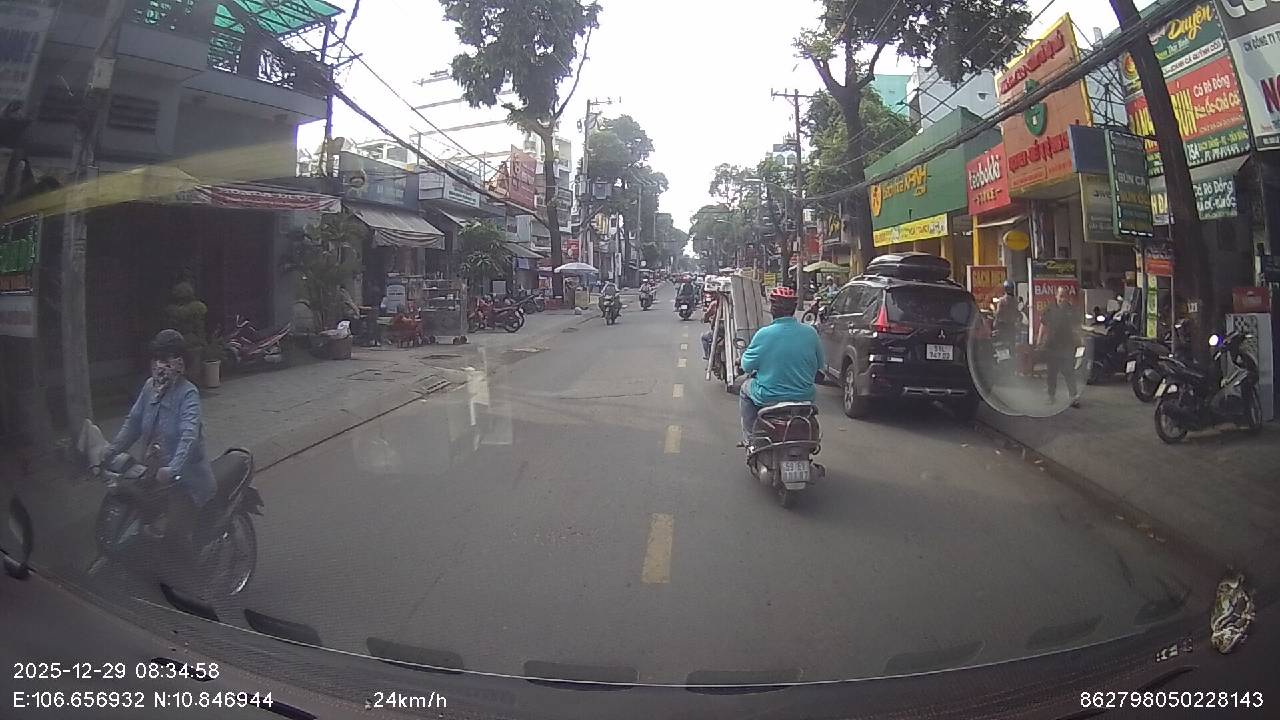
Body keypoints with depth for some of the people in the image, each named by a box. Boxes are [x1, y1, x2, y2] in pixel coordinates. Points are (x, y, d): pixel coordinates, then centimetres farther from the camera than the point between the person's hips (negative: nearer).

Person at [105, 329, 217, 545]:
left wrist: (173, 469, -38)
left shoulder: (187, 393, -15)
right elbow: (133, 422, 11)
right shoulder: (150, 386, 6)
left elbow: (189, 435, -27)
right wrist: (111, 451, -1)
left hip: (182, 478, -7)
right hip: (153, 472, 7)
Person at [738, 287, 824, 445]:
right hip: (804, 397, 3)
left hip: (769, 399, -3)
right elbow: (819, 365, 5)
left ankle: (749, 438, 27)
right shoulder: (810, 332, -7)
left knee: (745, 389, 28)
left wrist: (747, 350, 15)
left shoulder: (763, 334, -16)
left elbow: (746, 366, -6)